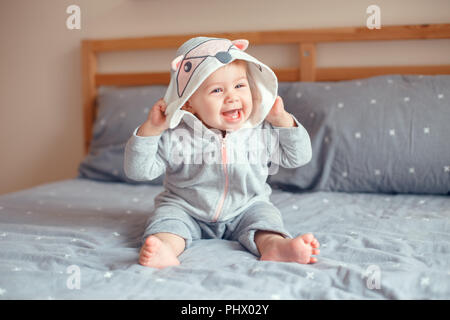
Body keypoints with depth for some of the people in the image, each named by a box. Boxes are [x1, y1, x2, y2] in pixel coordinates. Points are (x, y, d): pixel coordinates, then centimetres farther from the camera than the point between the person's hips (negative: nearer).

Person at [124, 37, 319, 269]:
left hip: (245, 209, 1)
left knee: (263, 215, -23)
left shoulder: (263, 131, -6)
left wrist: (283, 121, -9)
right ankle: (165, 246, -52)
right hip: (187, 211, -1)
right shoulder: (174, 136, -13)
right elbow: (138, 171, -11)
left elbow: (299, 157, 3)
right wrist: (149, 130, -23)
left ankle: (274, 246, -49)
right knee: (168, 215, -26)